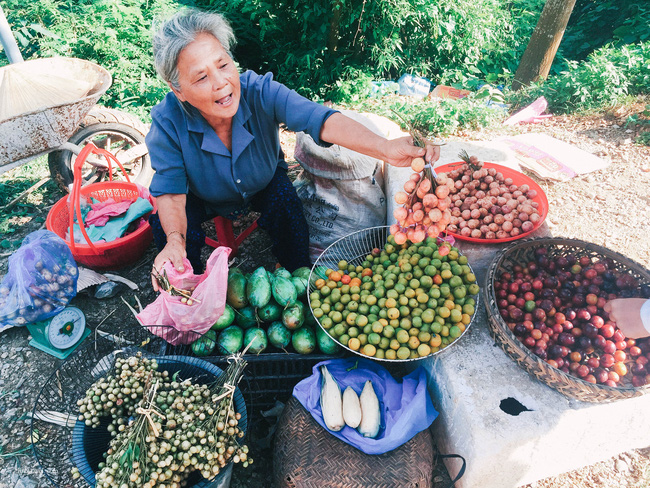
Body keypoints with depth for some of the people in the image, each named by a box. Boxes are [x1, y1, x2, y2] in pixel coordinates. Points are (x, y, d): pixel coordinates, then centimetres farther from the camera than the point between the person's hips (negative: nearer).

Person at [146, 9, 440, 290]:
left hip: (264, 186, 0)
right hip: (203, 199, 1)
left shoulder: (260, 91, -32)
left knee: (287, 202, -29)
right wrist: (175, 240, -47)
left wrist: (386, 148, -61)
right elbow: (170, 191, -26)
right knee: (165, 224, -24)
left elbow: (321, 120, -45)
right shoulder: (167, 122, -29)